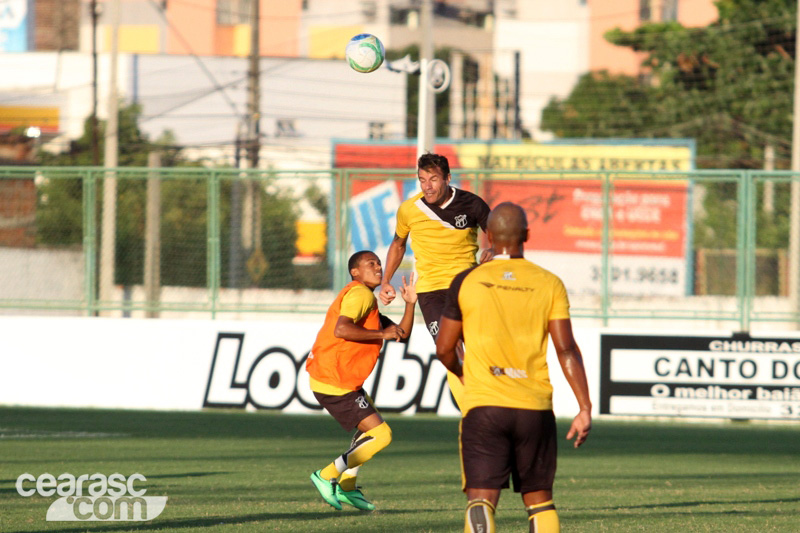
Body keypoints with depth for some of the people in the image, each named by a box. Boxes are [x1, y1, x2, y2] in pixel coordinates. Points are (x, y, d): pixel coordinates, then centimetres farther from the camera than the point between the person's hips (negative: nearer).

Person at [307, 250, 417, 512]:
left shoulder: (368, 300, 23)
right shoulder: (359, 294, -11)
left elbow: (402, 333, 21)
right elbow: (341, 329, -28)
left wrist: (410, 304, 7)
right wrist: (382, 334, -20)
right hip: (334, 382, -11)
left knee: (370, 426, 27)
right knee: (381, 435, -10)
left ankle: (347, 488, 22)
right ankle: (328, 476, -5)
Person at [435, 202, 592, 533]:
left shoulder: (467, 282, 2)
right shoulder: (549, 285, 2)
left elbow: (444, 349, 7)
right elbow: (566, 349, -4)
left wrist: (459, 373, 30)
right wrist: (585, 409, -2)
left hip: (482, 406, -1)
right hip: (535, 407, 1)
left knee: (481, 499, -7)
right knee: (539, 499, 15)